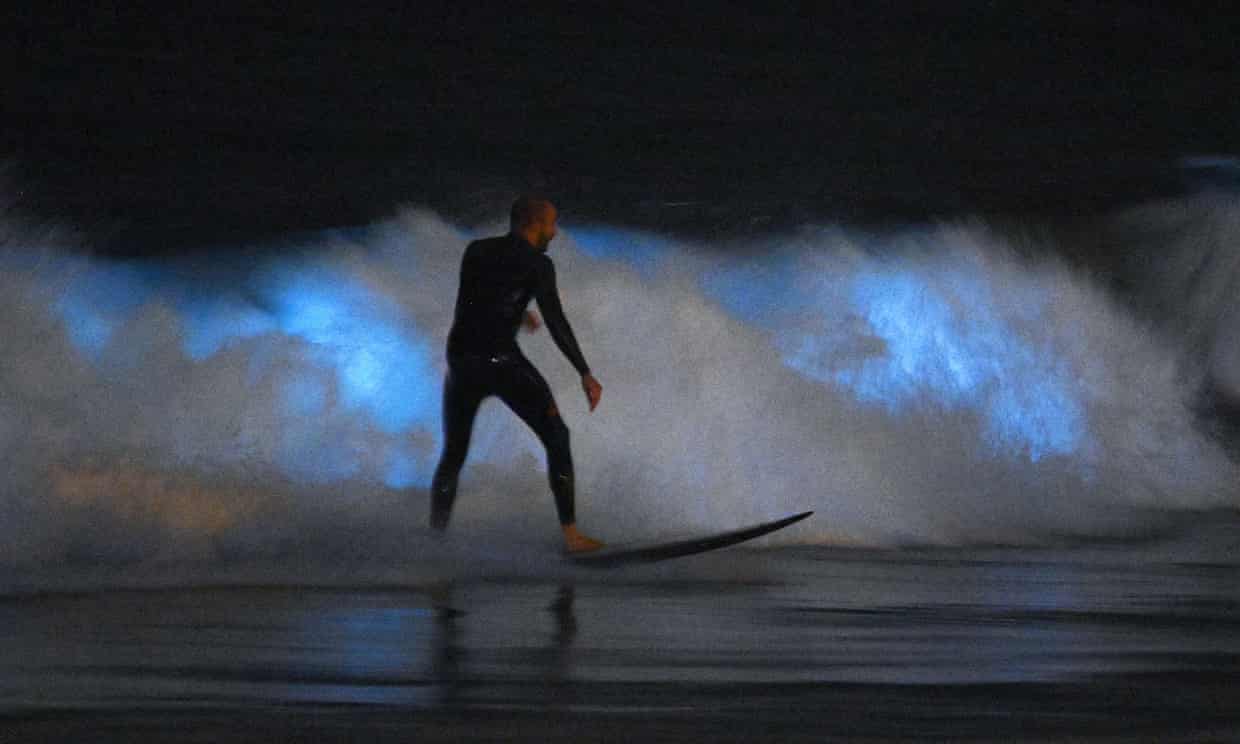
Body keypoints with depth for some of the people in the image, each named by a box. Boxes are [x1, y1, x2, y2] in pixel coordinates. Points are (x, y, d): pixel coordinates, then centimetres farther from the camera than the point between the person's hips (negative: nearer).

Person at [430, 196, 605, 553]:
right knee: (556, 439, 7)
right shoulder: (537, 264, -3)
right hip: (503, 362, -5)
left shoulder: (475, 251, 13)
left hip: (461, 360, 5)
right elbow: (556, 323, -11)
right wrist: (585, 374, -10)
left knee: (452, 455, 20)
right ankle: (570, 533, 1)